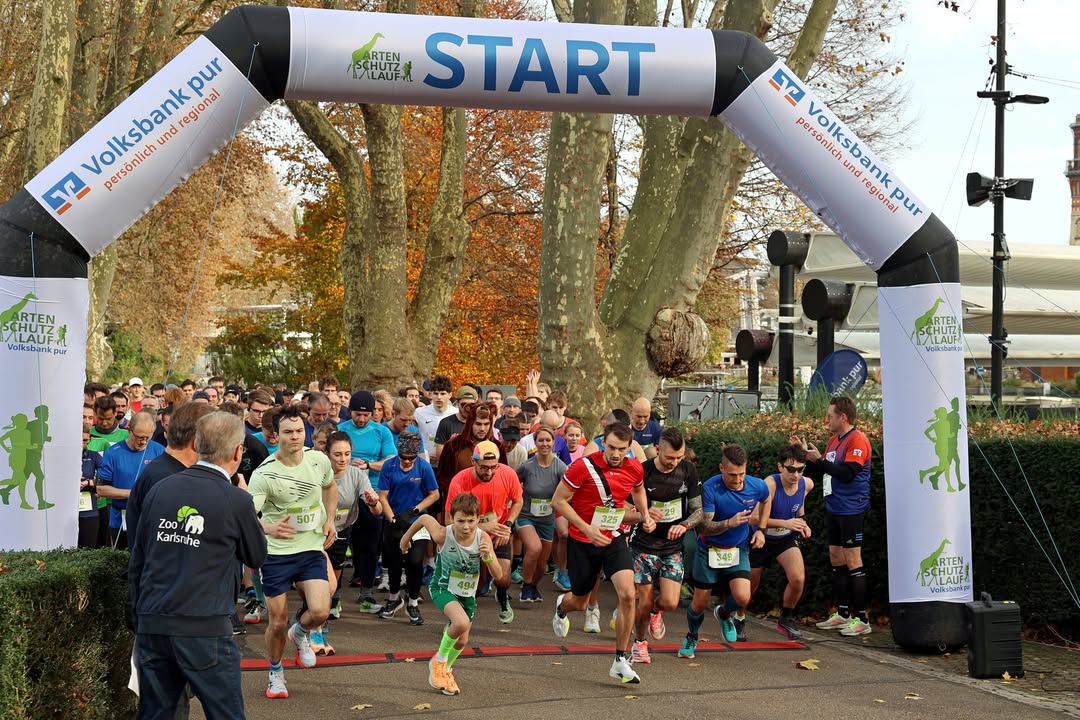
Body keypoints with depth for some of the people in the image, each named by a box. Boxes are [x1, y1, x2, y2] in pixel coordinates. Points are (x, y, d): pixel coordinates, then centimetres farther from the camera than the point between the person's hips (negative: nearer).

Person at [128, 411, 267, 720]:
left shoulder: (160, 490, 6)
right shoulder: (235, 500, -8)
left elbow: (136, 565, 11)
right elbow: (257, 557, 9)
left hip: (152, 625, 5)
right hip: (204, 628, -5)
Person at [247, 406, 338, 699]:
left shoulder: (319, 460, -3)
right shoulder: (264, 474, -17)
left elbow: (330, 486, 20)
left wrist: (330, 518, 7)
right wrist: (268, 528, -45)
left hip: (312, 548, 2)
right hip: (276, 553, -2)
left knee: (320, 611, -16)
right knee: (277, 622, 4)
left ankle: (301, 633, 22)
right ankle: (275, 673, 32)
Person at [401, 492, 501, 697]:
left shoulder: (483, 538, -23)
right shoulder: (443, 535, -28)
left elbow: (498, 576, -22)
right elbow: (424, 518, -8)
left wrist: (488, 556, -41)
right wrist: (406, 537, 8)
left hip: (467, 594, 4)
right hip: (443, 588, -4)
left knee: (462, 641, 15)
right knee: (461, 623, -31)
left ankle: (445, 670, 48)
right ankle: (439, 660, -2)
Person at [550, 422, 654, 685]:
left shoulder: (634, 468, -6)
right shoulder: (583, 467, -20)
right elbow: (559, 501, -15)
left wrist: (645, 515, 2)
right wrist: (588, 529, -23)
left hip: (614, 539, 2)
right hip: (582, 542, -2)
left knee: (627, 594, -19)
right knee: (580, 602, 13)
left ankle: (621, 660, -6)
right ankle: (562, 606, 55)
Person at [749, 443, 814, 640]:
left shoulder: (807, 484, -13)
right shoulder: (770, 484, -30)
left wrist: (802, 523, -4)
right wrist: (786, 523, -43)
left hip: (786, 539, 3)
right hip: (761, 538, -3)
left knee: (798, 579, -18)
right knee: (750, 585, 11)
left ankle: (786, 618, 8)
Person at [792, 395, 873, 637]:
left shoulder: (857, 440, -13)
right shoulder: (833, 441, 14)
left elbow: (847, 474, -23)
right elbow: (822, 475, 18)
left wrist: (819, 459, -18)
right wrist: (806, 454, 9)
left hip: (851, 511, -9)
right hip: (833, 510, 9)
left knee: (852, 562, -8)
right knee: (836, 560, 12)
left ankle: (862, 619, -4)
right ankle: (843, 614, 21)